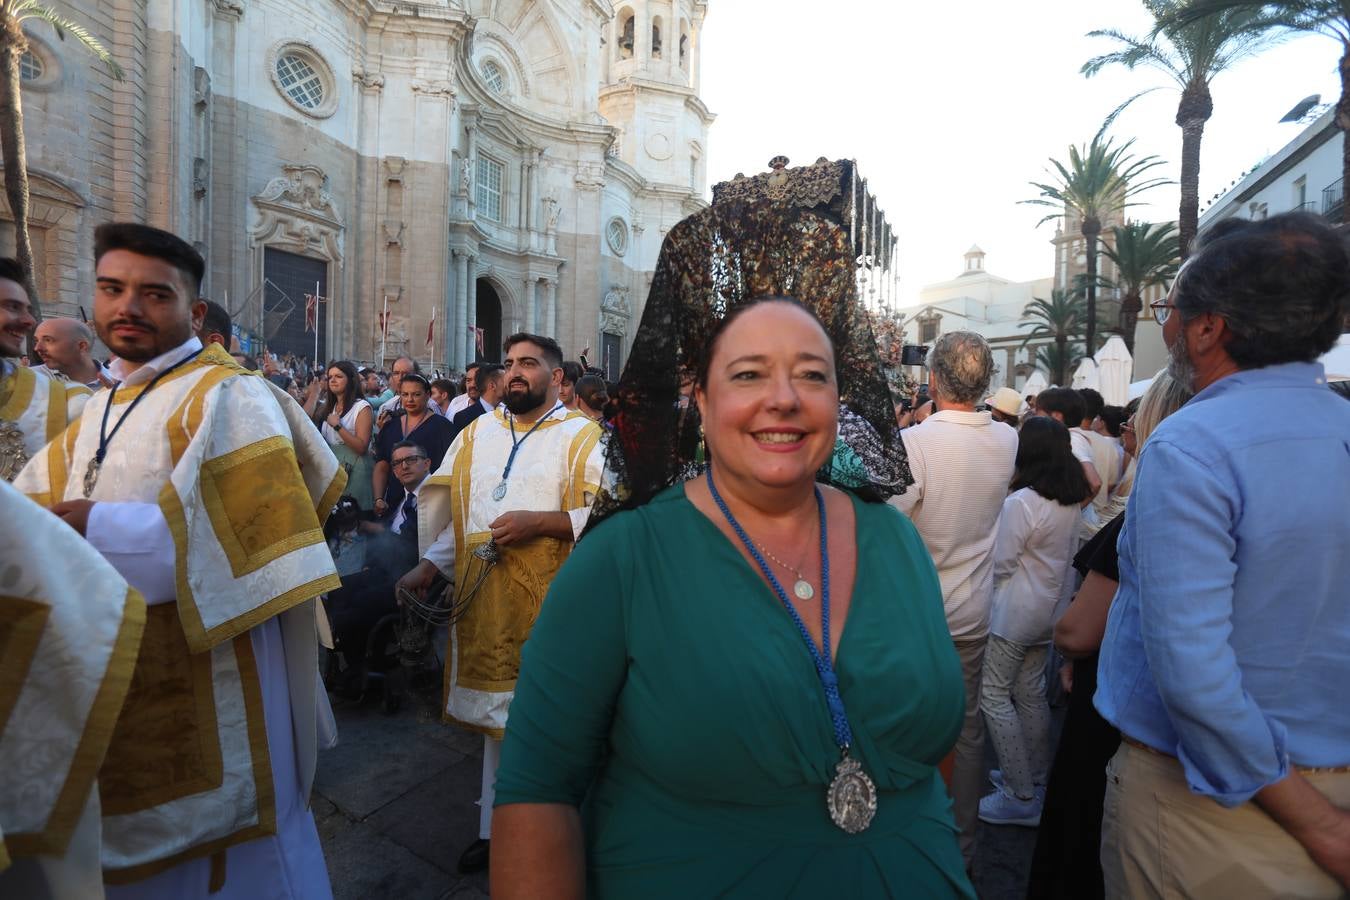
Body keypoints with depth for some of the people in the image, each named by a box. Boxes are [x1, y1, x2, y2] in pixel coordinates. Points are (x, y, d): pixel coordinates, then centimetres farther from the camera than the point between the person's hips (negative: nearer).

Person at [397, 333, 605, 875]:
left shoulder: (582, 437, -3)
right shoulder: (478, 432, 13)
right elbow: (457, 510, 13)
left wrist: (539, 521, -20)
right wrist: (429, 566, 3)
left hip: (548, 602, -4)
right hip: (484, 598, 5)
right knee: (498, 709, 16)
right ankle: (496, 826, 34)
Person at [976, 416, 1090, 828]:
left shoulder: (1021, 502, -22)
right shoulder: (1072, 502, 4)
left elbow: (1001, 563, -17)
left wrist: (989, 591, 1)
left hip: (1015, 612, -9)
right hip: (1050, 609, 9)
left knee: (993, 695, 0)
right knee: (1031, 693, 18)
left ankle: (1021, 797, 4)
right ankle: (1035, 777, 30)